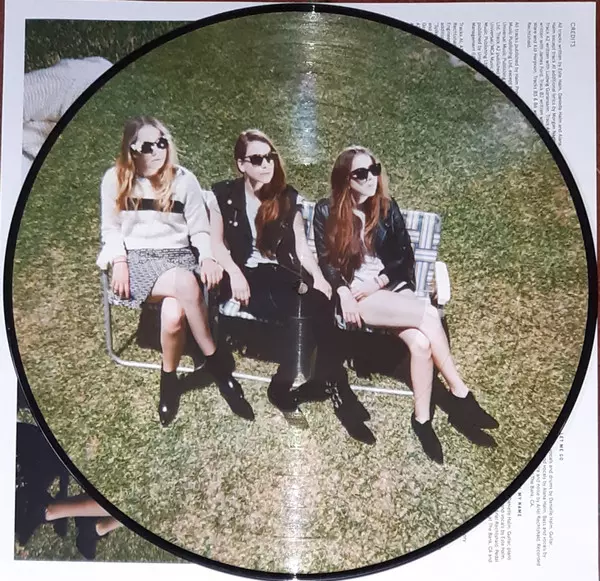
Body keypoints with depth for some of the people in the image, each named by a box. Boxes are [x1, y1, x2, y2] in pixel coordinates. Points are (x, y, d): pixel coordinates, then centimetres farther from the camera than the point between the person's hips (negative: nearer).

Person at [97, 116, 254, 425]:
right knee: (185, 282, -36)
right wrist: (119, 261, -8)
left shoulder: (184, 179, 1)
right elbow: (111, 229, 9)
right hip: (137, 257, -1)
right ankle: (217, 362, -20)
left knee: (173, 315, -33)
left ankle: (169, 380, -4)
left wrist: (207, 258, -15)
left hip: (178, 255, 1)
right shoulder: (114, 179, 3)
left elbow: (200, 231, 4)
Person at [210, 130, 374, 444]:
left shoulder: (288, 197, 13)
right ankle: (338, 391, -23)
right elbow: (216, 242, 4)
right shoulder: (223, 194, 7)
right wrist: (235, 274, -14)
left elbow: (301, 245, 9)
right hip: (247, 275, -3)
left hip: (282, 274, 3)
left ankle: (284, 385, -24)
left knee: (318, 304, -32)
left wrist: (318, 277, -8)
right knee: (303, 309, -31)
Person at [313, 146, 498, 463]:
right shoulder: (326, 211, 0)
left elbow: (405, 257, 7)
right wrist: (344, 293, -18)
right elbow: (326, 262, -1)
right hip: (354, 295, -3)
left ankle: (422, 418, -14)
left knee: (420, 342, -27)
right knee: (428, 314, -27)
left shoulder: (387, 208, 7)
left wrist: (378, 282, -9)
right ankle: (460, 394, -15)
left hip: (391, 288, 4)